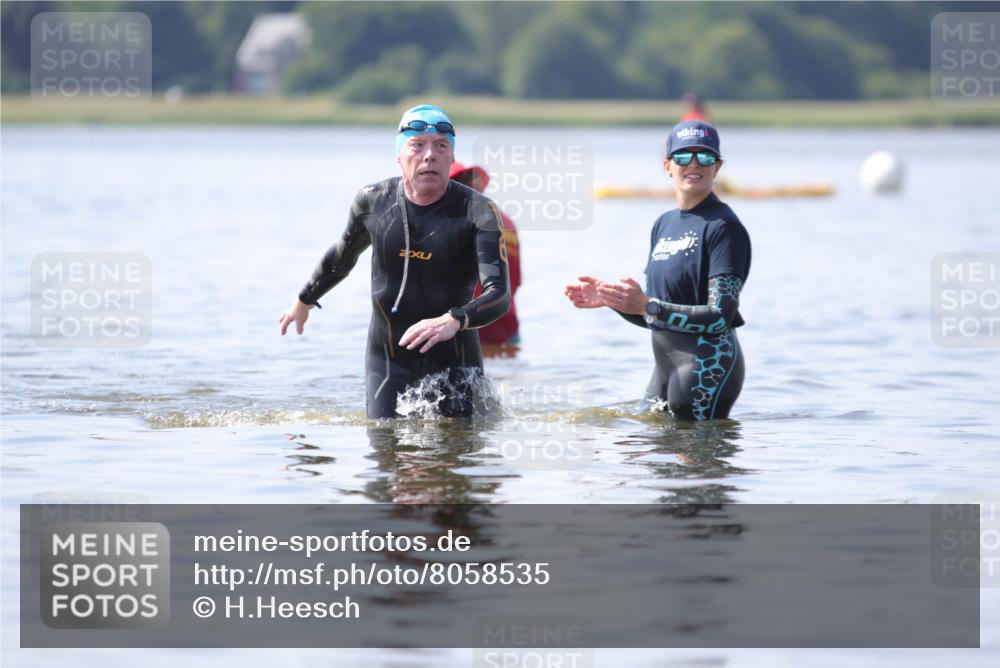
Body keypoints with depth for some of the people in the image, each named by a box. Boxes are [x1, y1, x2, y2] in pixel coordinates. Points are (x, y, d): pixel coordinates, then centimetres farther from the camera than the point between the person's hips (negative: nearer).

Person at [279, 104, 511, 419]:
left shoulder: (478, 212, -11)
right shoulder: (373, 202, -1)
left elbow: (499, 294, -22)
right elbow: (343, 255, 21)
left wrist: (453, 321, -42)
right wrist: (304, 300, 36)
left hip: (454, 366, -1)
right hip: (388, 365, 1)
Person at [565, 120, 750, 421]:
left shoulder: (724, 227, -12)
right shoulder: (664, 224, 14)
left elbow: (720, 317, -20)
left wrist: (647, 306, -24)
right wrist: (611, 299, 2)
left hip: (708, 366, -9)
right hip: (666, 368, 9)